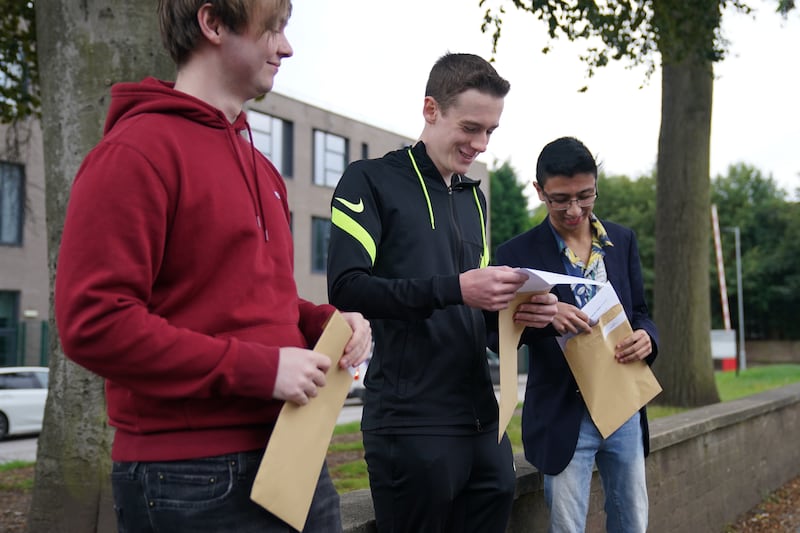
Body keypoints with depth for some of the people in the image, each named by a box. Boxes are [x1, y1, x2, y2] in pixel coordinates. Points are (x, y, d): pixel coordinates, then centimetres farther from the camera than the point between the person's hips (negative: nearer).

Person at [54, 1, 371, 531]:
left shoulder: (259, 165, 15)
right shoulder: (136, 150, -12)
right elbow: (93, 321, -20)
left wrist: (324, 322, 4)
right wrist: (257, 368, -20)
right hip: (195, 481, -8)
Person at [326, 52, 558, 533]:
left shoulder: (475, 198, 19)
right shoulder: (371, 181, -3)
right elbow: (346, 290, -15)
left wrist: (520, 310, -1)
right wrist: (454, 289, -23)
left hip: (481, 419, 7)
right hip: (411, 423, -6)